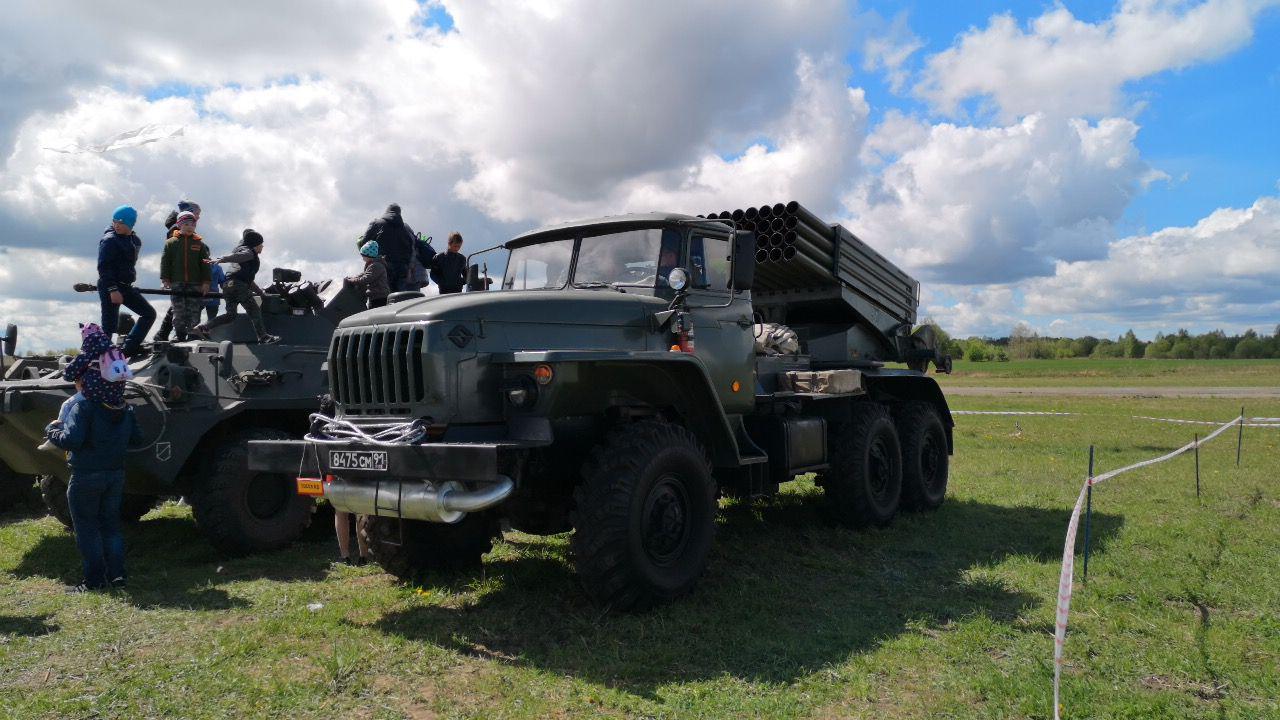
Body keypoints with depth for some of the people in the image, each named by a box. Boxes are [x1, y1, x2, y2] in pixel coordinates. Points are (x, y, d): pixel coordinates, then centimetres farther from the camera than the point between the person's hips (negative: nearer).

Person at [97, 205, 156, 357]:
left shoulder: (136, 240, 11)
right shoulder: (109, 240, -12)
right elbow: (103, 267, -18)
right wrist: (113, 290, -25)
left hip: (126, 286, 8)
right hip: (109, 287, -8)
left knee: (149, 313, 6)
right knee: (110, 326, -8)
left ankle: (130, 348, 7)